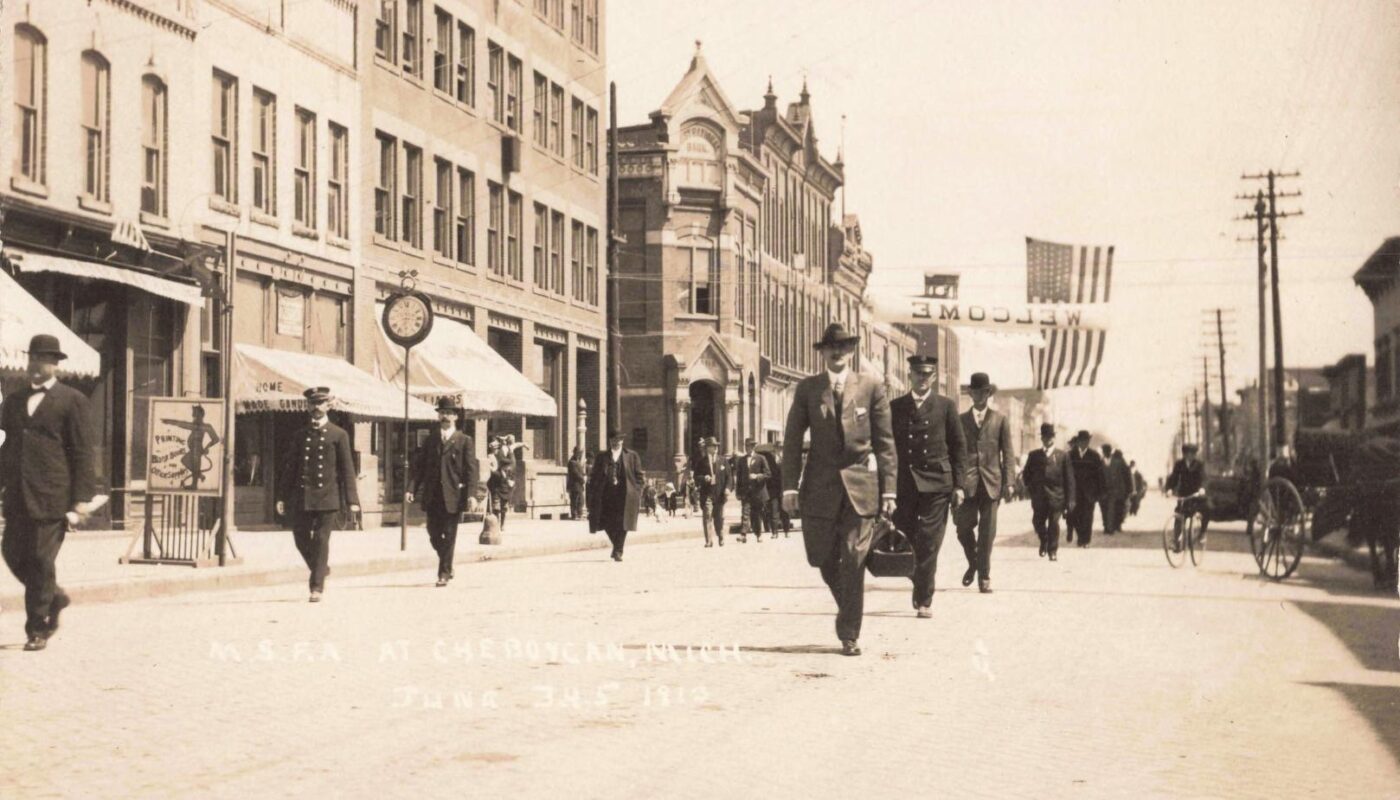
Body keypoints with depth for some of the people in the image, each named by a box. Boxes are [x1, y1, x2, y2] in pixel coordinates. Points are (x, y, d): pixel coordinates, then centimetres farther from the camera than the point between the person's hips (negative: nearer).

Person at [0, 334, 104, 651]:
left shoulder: (72, 400, -2)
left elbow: (84, 452, -5)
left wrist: (83, 498, -10)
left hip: (51, 497, -6)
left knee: (41, 560, -2)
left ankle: (37, 630, 9)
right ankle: (53, 598, 31)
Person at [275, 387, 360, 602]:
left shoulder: (339, 435, 2)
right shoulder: (300, 436, 11)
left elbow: (347, 469, -1)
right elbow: (290, 467, 13)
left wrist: (352, 499, -7)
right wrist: (282, 496, 8)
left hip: (327, 496, -3)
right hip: (302, 496, 4)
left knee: (321, 540, -6)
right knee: (301, 539, 5)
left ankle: (317, 587, -1)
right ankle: (321, 570, 29)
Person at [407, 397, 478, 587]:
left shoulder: (464, 441, 2)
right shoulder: (430, 441, 14)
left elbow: (471, 469, -4)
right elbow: (419, 466, 11)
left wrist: (471, 494, -15)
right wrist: (412, 488, -1)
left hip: (453, 496, -4)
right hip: (432, 497, 4)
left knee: (449, 536, -2)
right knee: (434, 535, 7)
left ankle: (444, 573, 5)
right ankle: (447, 566, 28)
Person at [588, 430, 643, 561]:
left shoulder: (632, 456, 7)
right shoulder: (601, 457, 11)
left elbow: (638, 476, 6)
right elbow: (594, 477, 11)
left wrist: (637, 494, -3)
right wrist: (593, 495, 3)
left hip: (625, 495, -2)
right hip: (606, 495, 2)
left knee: (622, 524, -6)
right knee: (607, 523, 2)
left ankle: (618, 551, 4)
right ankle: (617, 546, 25)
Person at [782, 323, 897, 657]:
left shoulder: (871, 388, 3)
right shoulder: (807, 388, 5)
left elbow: (885, 442, 3)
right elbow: (793, 439, 4)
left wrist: (888, 488, -2)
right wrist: (790, 485, -5)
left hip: (860, 487, -1)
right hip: (820, 487, 2)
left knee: (854, 561, -5)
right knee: (823, 559, 6)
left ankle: (849, 635, 6)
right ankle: (847, 607, 35)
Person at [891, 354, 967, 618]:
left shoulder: (945, 406, 5)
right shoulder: (895, 407, 8)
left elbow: (959, 446, 6)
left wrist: (958, 484, 0)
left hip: (936, 482, -2)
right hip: (904, 483, 2)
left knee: (928, 544, -5)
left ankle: (924, 600, 3)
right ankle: (920, 587, 26)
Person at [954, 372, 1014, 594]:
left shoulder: (1000, 420, 9)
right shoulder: (961, 420, 11)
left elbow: (1008, 453, 6)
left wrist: (1008, 482, -4)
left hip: (991, 482, 0)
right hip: (967, 482, 0)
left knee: (987, 532, -1)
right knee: (964, 528, -6)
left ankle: (984, 577, 8)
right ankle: (973, 564, 21)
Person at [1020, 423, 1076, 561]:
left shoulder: (1063, 455, 5)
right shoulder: (1034, 455, 10)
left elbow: (1069, 479, 2)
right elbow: (1026, 475, 18)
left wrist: (1070, 500, -4)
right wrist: (1032, 489, 6)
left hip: (1056, 497, -2)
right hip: (1039, 498, 2)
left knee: (1054, 524, -3)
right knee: (1038, 522, 1)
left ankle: (1053, 551, 9)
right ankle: (1044, 541, 28)